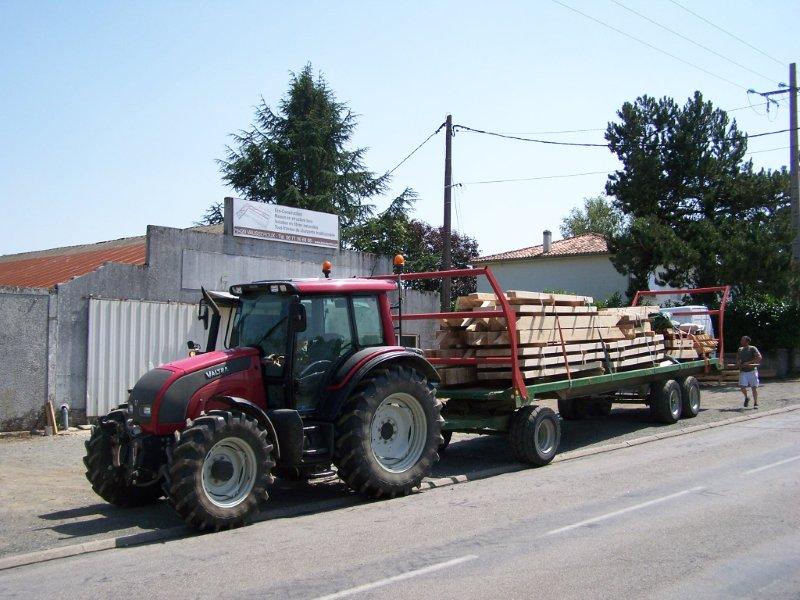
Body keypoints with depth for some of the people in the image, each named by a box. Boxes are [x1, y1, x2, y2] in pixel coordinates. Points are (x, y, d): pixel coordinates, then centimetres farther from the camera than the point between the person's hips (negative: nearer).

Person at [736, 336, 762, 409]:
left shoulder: (753, 349, -6)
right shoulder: (740, 350, 11)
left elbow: (759, 357, -18)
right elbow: (738, 359, 22)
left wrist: (749, 362, -23)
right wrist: (738, 364, -1)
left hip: (752, 371, -4)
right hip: (743, 372, 4)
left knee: (754, 387, -1)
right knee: (742, 386, -11)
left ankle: (755, 403, 9)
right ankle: (746, 398, 16)